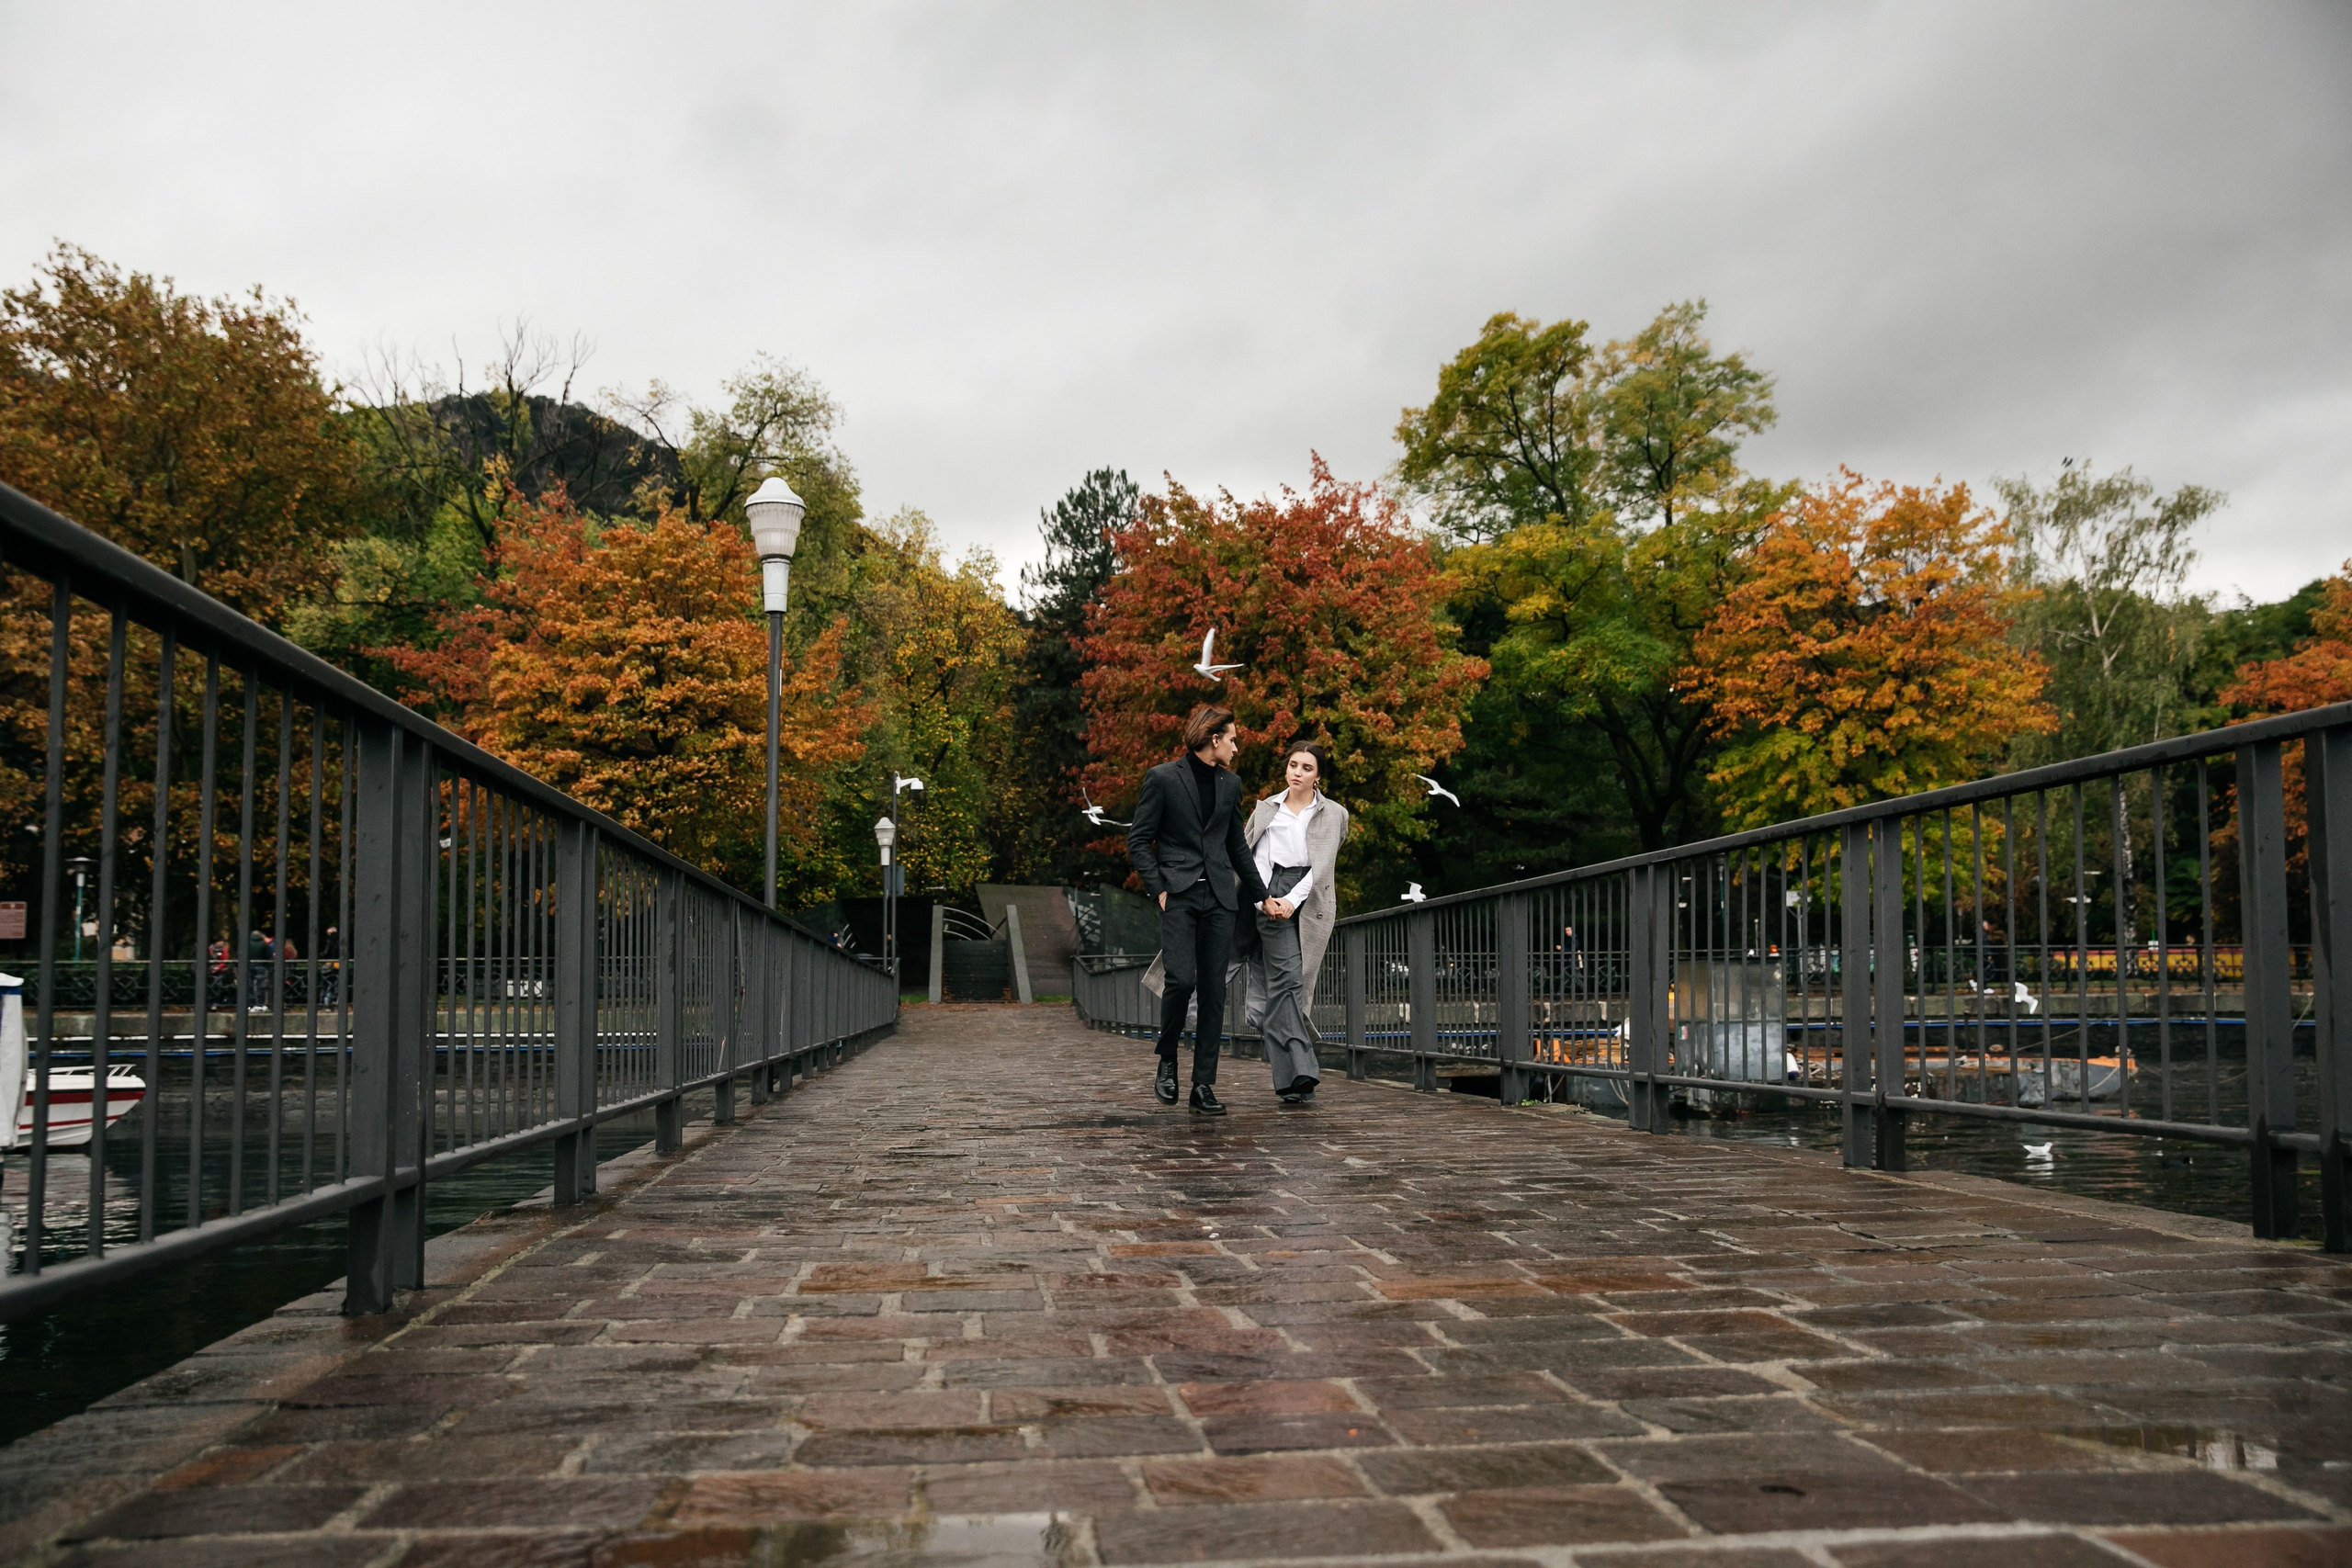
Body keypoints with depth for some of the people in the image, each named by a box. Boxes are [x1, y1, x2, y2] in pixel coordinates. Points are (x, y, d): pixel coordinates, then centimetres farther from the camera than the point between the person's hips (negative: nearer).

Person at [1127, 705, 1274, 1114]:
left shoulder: (1230, 784, 16)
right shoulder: (1163, 778, 0)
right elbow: (1138, 841, -1)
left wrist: (1261, 895, 27)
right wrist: (1159, 890, -10)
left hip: (1219, 897, 5)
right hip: (1179, 895, -5)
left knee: (1214, 989, 1)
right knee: (1181, 979, -18)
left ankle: (1204, 1085, 5)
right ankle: (1167, 1061, 7)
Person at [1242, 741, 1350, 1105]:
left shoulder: (1333, 814, 9)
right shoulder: (1267, 809, 13)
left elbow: (1321, 865, -2)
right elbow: (1255, 858, 7)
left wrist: (1292, 901, -14)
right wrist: (1264, 898, -10)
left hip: (1310, 900, 0)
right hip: (1272, 899, 0)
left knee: (1288, 986, 0)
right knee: (1287, 978, -13)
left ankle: (1289, 1079, 10)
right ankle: (1298, 1075, -17)